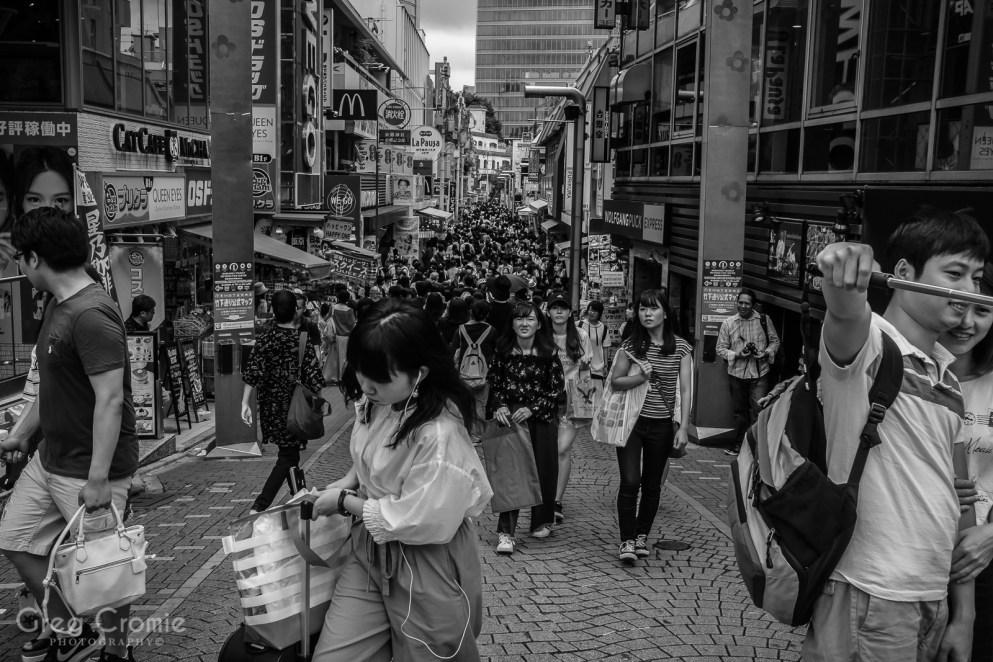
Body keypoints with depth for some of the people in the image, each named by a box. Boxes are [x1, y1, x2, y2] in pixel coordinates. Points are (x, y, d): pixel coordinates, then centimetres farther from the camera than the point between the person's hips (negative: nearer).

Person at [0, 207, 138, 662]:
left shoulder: (91, 315, -22)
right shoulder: (57, 306, 9)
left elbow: (110, 401, -25)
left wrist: (98, 479, -25)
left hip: (91, 469, -10)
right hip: (50, 458, 10)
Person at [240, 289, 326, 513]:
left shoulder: (265, 339, -3)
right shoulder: (303, 338, -11)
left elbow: (253, 373, -9)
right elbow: (313, 375, -12)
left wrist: (245, 403, -6)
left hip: (270, 405, 4)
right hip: (293, 405, -4)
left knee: (289, 454, 21)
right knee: (288, 457, -1)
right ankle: (259, 506, -14)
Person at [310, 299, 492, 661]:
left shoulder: (440, 434, -30)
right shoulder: (376, 403, -6)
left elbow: (421, 523, -24)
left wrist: (345, 502, -15)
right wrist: (347, 483, -4)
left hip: (425, 572, -6)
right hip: (369, 553, 7)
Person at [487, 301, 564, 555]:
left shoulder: (548, 353, -4)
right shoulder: (503, 351, 0)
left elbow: (557, 388, -4)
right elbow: (494, 383, 4)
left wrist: (532, 409, -14)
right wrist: (499, 406, -13)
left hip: (541, 419, 0)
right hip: (509, 416, 0)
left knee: (542, 469, 9)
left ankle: (542, 521, 30)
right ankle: (505, 532, -8)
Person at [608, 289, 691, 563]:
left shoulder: (681, 347, -2)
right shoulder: (631, 345, -2)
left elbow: (686, 389, -3)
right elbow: (615, 382, 0)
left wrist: (683, 428, -9)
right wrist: (642, 377, -17)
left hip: (662, 425, 1)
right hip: (631, 420, -1)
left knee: (652, 484, 10)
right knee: (630, 482, -7)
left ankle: (642, 536, 27)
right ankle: (627, 540, 4)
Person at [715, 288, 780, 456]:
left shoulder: (764, 320, 3)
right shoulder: (728, 323, 4)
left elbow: (775, 341, 10)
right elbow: (720, 348, 5)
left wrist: (766, 353, -9)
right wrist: (737, 355, -11)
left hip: (759, 374, -2)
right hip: (736, 373, 2)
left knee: (758, 411, -9)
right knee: (739, 411, 13)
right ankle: (739, 445, 24)